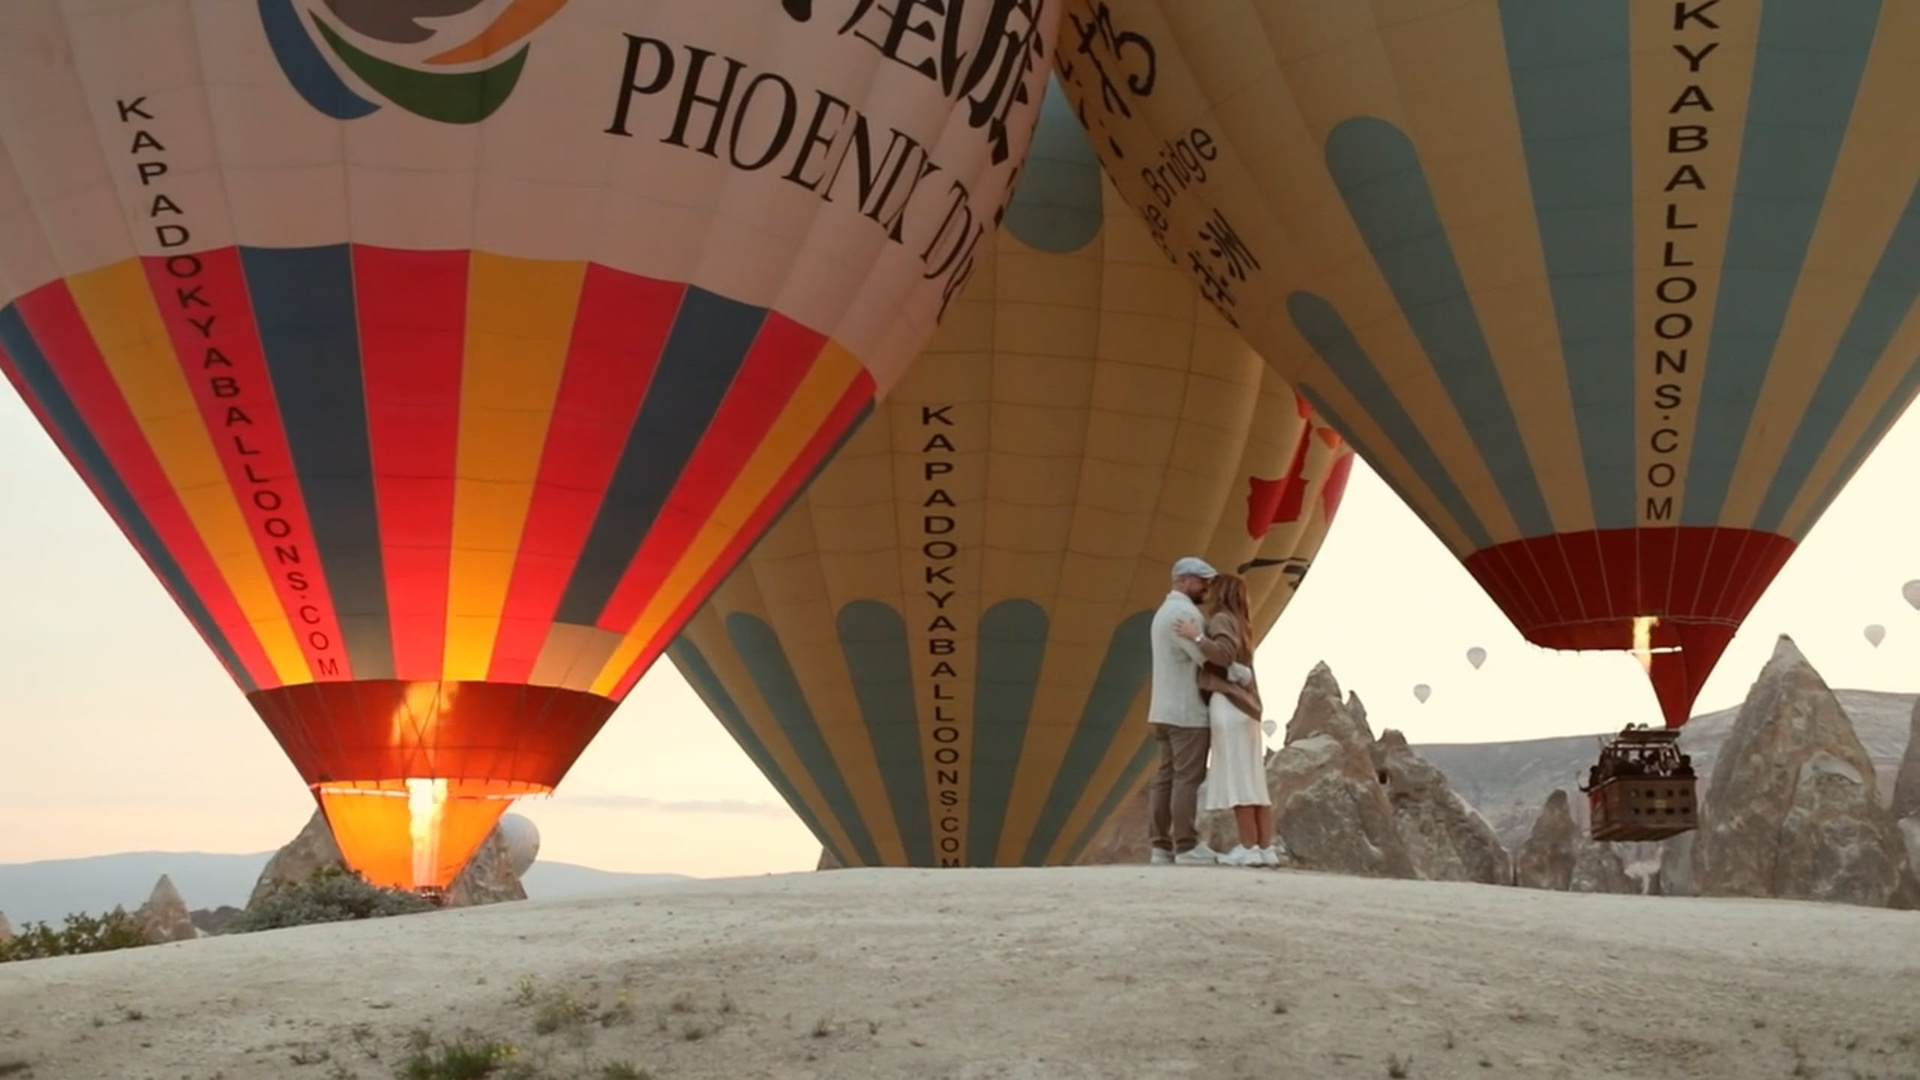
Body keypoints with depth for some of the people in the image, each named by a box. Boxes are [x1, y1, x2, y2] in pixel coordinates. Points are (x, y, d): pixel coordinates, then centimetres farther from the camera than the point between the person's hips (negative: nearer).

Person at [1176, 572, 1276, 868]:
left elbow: (1225, 655, -21)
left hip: (1229, 705, -9)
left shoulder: (1221, 619, -4)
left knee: (1236, 778, -10)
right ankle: (1266, 847, 2)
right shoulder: (1239, 623, 23)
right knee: (1252, 781, 5)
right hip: (1243, 705, 9)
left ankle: (1249, 847, -12)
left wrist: (1196, 636, -16)